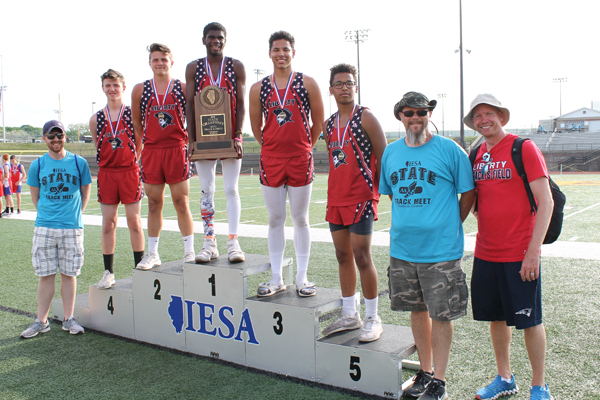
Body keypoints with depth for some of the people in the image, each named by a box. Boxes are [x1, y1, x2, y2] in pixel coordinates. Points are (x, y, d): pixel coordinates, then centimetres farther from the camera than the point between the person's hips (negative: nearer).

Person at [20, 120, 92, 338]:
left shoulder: (79, 163, 3)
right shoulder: (37, 165, 4)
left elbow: (85, 191, 12)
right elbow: (35, 195, 14)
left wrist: (75, 214, 10)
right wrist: (47, 214, 10)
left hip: (72, 227, 0)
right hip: (44, 227, 1)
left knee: (69, 274, 5)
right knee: (45, 275, 4)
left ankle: (68, 319, 15)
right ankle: (41, 321, 14)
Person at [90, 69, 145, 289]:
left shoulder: (133, 113, 0)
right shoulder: (96, 118, 7)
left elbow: (141, 142, 5)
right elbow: (97, 147, 15)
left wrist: (131, 160, 1)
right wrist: (107, 162, 7)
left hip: (130, 172, -2)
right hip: (106, 172, 2)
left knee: (134, 221, 2)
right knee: (108, 223, 5)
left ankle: (139, 267, 14)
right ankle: (108, 272, 14)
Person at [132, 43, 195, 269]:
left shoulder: (183, 88, 2)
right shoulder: (140, 90, 7)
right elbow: (136, 122, 14)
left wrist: (189, 142, 3)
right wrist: (141, 146, 13)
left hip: (177, 150, -2)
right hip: (151, 151, 2)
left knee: (181, 202, 1)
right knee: (154, 204, 8)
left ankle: (190, 251, 9)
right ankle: (152, 254, 18)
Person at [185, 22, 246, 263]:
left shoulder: (236, 67, 4)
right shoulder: (194, 68, 8)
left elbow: (241, 104, 0)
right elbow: (190, 104, 4)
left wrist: (237, 135, -11)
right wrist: (192, 139, -4)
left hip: (230, 137, -2)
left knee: (231, 189, -1)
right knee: (206, 190, 4)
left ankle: (233, 242, 4)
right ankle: (210, 243, 11)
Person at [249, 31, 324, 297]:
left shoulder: (307, 84, 1)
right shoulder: (258, 88, 6)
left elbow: (318, 122, 6)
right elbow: (256, 126, 14)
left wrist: (304, 147, 10)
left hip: (300, 160, -2)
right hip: (270, 160, 2)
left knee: (300, 219, 5)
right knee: (275, 220, 7)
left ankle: (302, 278, 14)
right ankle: (276, 279, 17)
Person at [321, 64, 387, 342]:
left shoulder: (365, 118, -5)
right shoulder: (328, 124, 14)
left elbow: (384, 158, -6)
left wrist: (376, 190, -7)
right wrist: (335, 191, 13)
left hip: (361, 198, -6)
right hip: (336, 199, 7)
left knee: (361, 257, -5)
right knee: (343, 256, 10)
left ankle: (372, 318, 8)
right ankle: (349, 315, 21)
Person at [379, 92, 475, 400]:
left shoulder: (449, 150, -6)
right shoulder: (391, 152, 7)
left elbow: (468, 193, 1)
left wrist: (449, 225, 1)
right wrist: (407, 221, 12)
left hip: (441, 250, -4)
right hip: (402, 247, 5)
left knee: (440, 315, 3)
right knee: (417, 310, 15)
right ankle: (425, 371, 31)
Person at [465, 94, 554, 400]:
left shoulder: (524, 148, -8)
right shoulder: (476, 155, 8)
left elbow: (545, 202, -12)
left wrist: (533, 250, -17)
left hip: (520, 255, -5)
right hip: (485, 253, 5)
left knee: (529, 320, 5)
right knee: (496, 317, 14)